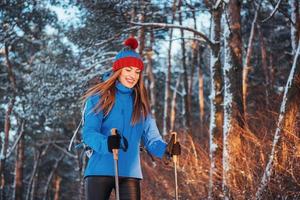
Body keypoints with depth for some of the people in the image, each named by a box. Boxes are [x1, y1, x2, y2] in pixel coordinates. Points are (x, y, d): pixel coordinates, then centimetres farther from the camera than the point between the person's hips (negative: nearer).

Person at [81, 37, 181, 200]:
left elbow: (151, 137, 7)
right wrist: (106, 143, -29)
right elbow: (89, 133, -8)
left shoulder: (141, 103, 14)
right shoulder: (99, 98, 2)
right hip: (100, 171, -3)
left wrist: (166, 149, -15)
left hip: (130, 173, 3)